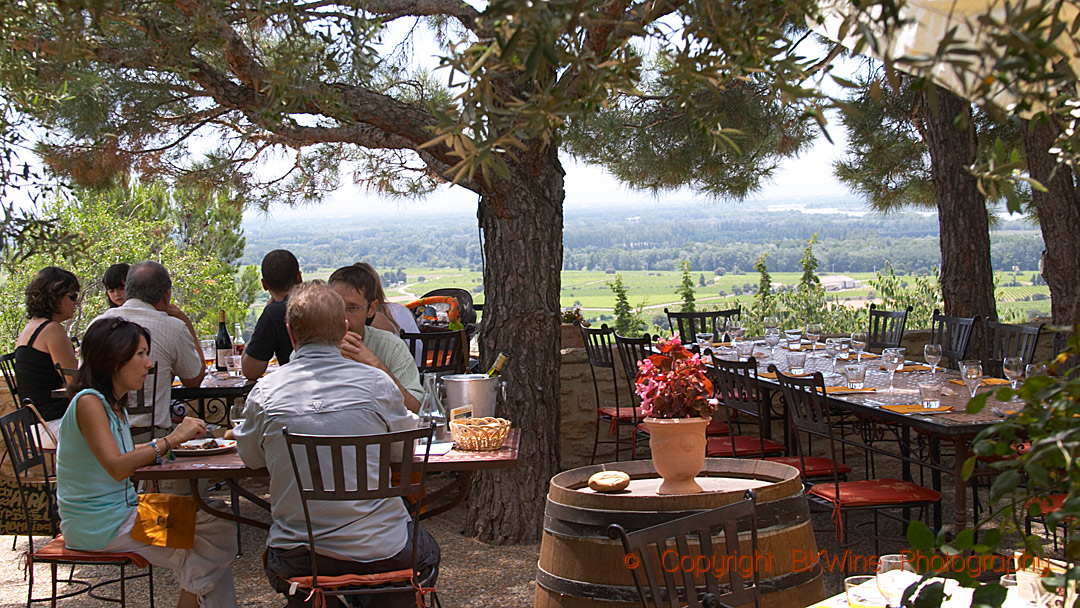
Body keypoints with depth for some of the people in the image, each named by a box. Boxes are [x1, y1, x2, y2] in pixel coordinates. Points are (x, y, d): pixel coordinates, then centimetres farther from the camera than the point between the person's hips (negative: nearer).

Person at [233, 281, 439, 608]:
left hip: (297, 562, 1)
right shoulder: (376, 382, -10)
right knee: (426, 550, 33)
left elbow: (250, 457, 11)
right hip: (382, 553, -1)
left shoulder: (264, 393, -8)